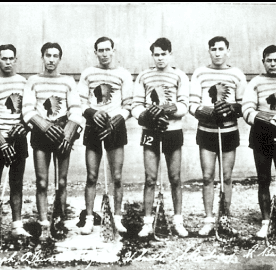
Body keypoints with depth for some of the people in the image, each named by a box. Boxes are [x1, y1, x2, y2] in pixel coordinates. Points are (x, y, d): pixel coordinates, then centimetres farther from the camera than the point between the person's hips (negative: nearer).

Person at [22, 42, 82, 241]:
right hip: (41, 134, 0)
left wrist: (68, 133, -13)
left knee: (62, 182, 1)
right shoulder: (33, 81, 9)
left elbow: (76, 111, 1)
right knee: (42, 182, -5)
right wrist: (44, 124, -17)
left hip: (63, 134, 0)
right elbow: (28, 109, -1)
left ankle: (62, 221, 11)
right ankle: (44, 226, -5)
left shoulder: (68, 81, 8)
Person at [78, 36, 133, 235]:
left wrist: (115, 121, -14)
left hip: (115, 127, -1)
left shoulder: (123, 74, 3)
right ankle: (89, 219, 5)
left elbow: (127, 106, 1)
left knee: (117, 177, -2)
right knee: (91, 177, 0)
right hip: (93, 126, 1)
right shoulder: (87, 74, 9)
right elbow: (81, 103, 6)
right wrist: (93, 112, -13)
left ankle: (117, 218, 8)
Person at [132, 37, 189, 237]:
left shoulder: (179, 76, 3)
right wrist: (145, 114, -17)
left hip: (173, 130, 0)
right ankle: (148, 222, 7)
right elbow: (136, 105, 4)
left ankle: (178, 221, 15)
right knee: (150, 178, 1)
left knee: (175, 178, 5)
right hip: (150, 131, 1)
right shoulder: (143, 77, 7)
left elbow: (184, 106, -5)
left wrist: (167, 109, -22)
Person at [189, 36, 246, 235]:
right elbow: (193, 105, -1)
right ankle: (209, 220, 10)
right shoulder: (200, 73, 2)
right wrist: (207, 113, -20)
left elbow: (243, 106, 4)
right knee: (208, 177, 1)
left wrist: (232, 109, -17)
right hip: (206, 132, 0)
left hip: (229, 132, 0)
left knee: (227, 177, 5)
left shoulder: (237, 75, 1)